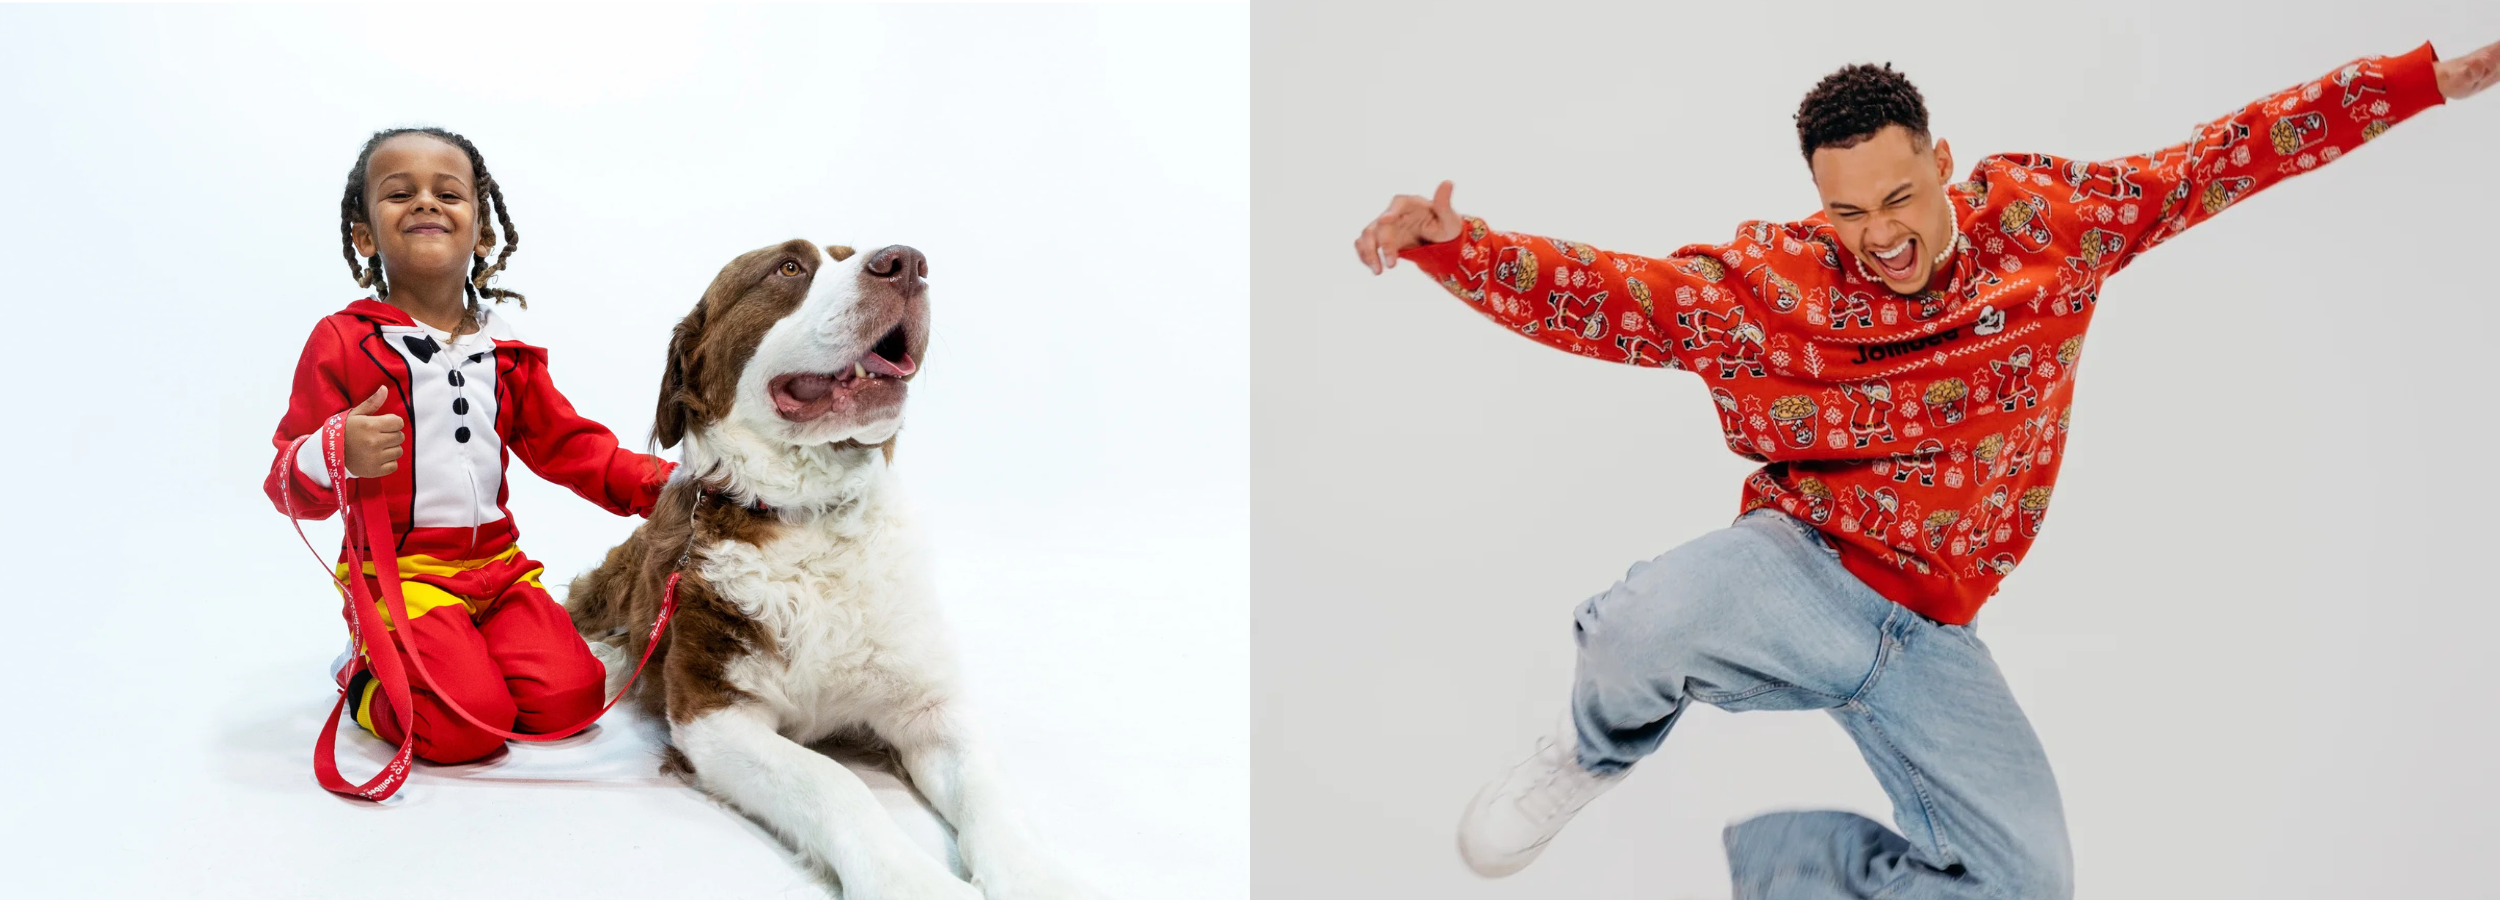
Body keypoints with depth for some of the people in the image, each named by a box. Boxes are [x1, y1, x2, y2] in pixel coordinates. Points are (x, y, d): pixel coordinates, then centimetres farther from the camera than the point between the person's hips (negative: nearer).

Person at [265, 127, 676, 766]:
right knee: (463, 727, -23)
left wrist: (662, 483, 4)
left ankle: (448, 652, 15)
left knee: (568, 699, -13)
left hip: (498, 563, 5)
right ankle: (364, 672, 9)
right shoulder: (343, 342, -4)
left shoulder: (504, 352, 13)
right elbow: (290, 486, -6)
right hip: (399, 572, -5)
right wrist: (335, 456, -30)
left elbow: (567, 445, 17)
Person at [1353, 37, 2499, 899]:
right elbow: (1601, 294, -15)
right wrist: (1444, 243, -30)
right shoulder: (1776, 280, -9)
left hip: (1933, 635, 4)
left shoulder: (2047, 218, -1)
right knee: (1645, 623, -37)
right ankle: (1597, 751, 2)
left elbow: (2218, 160, 7)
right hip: (1805, 575, -3)